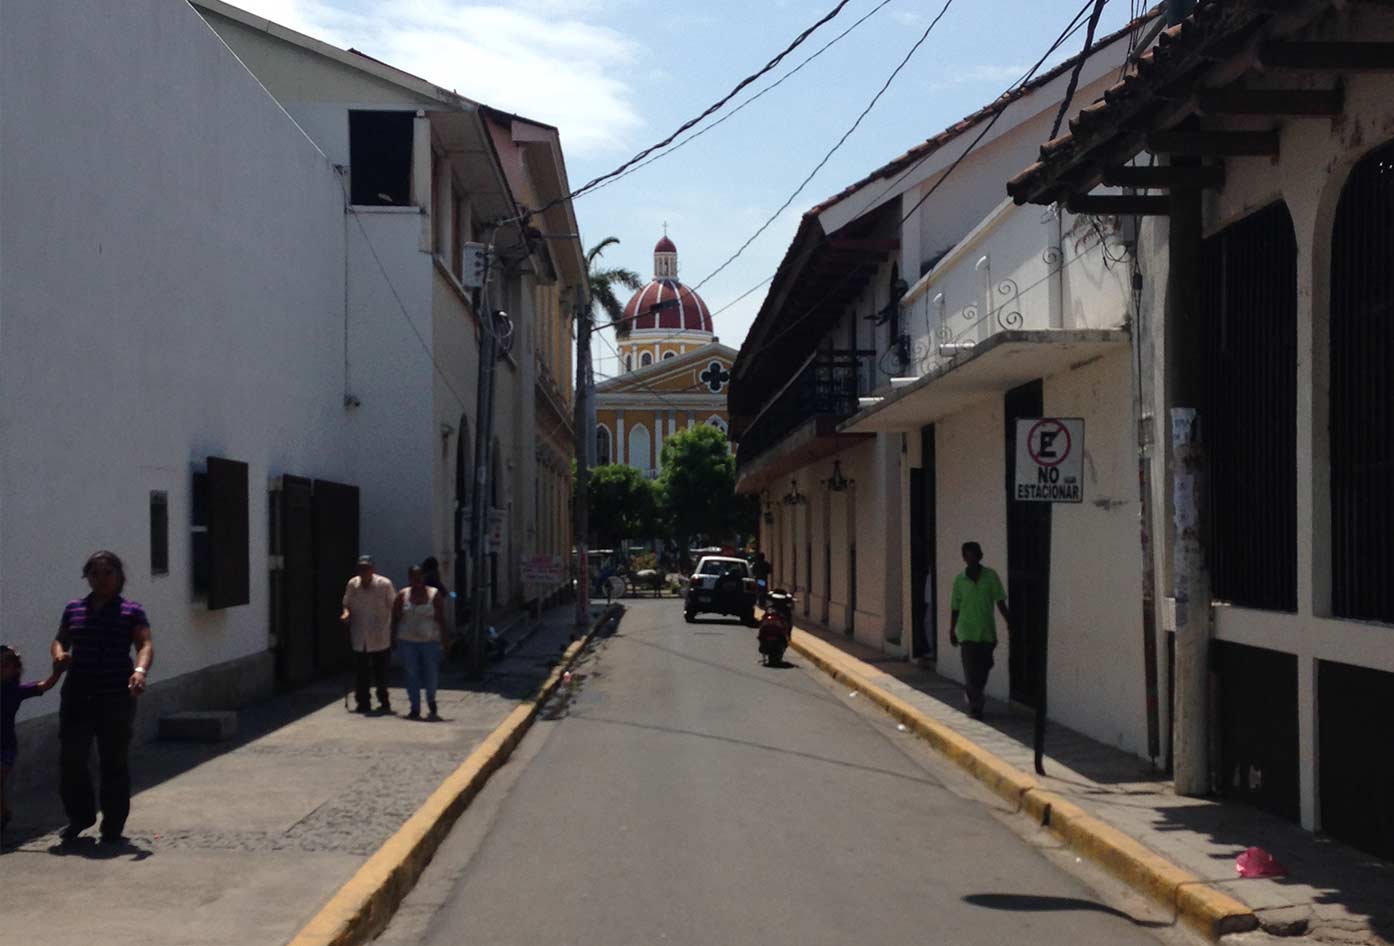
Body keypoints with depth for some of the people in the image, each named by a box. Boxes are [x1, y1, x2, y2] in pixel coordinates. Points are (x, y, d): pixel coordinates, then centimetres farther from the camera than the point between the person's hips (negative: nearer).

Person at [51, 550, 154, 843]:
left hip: (117, 698, -3)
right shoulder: (74, 609, 12)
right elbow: (60, 641, 19)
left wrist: (141, 670, -31)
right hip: (77, 696, 3)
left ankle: (113, 826, 15)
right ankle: (80, 816, 21)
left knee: (114, 762, 3)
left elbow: (145, 644, -11)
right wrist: (58, 653, -5)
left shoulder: (131, 612, 0)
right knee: (70, 758, 0)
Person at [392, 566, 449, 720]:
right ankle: (415, 709, 10)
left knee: (431, 673, -3)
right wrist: (393, 638, 4)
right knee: (411, 675, 3)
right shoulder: (402, 596, 5)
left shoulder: (434, 595, 1)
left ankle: (431, 701, 25)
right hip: (407, 641, 1)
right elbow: (395, 618, 8)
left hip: (430, 640, -1)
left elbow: (441, 619, 1)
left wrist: (445, 638, -2)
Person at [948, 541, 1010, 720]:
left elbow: (1000, 601, 1)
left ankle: (970, 694, 35)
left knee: (983, 670, 11)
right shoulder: (960, 580, -1)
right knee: (971, 671, -6)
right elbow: (955, 608, 6)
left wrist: (1009, 621, -5)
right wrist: (952, 630, 8)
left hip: (987, 631, 2)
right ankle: (975, 707, -1)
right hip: (967, 633, -2)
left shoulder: (991, 576, -1)